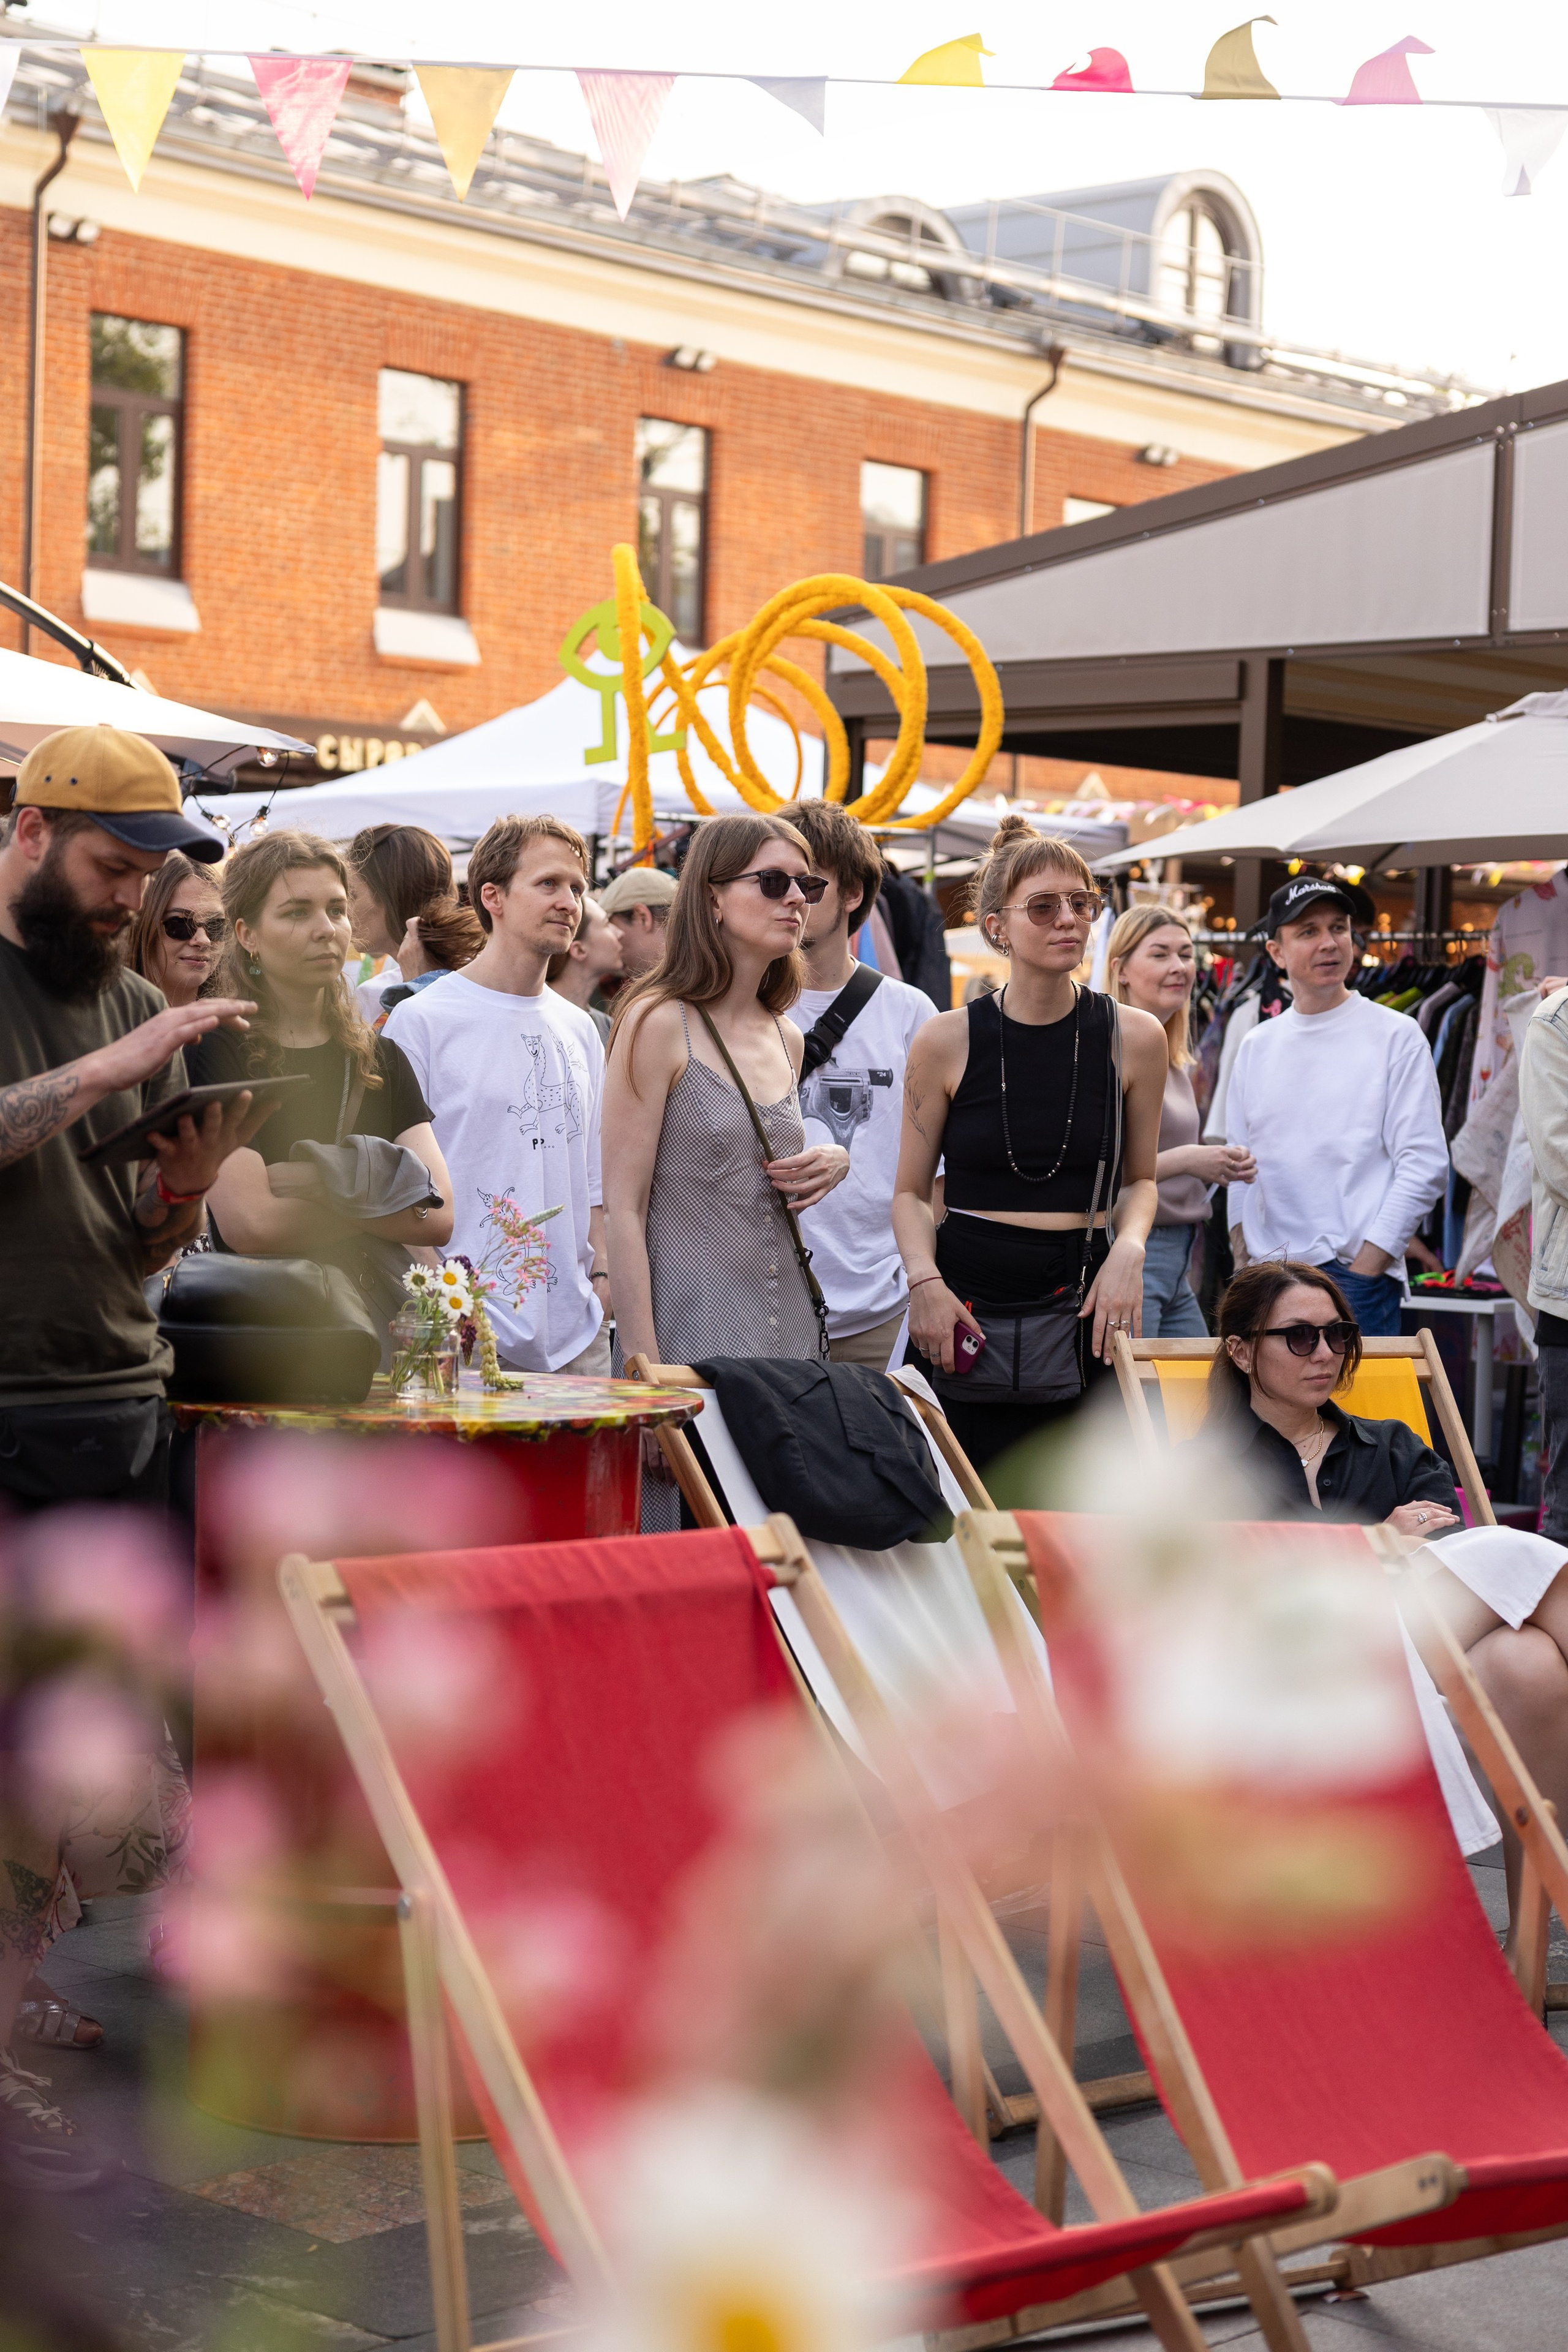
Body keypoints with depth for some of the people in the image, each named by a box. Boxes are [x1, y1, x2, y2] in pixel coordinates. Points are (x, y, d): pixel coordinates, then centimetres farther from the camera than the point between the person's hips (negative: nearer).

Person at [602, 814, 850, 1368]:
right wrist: (642, 1364, -17)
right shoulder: (658, 1023, -8)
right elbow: (623, 1208, -11)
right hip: (690, 1341, -6)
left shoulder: (787, 1039, 13)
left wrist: (833, 1163, 5)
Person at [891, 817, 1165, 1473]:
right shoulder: (946, 1042, 0)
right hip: (963, 1310, -1)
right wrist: (925, 1280, -10)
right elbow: (911, 1191, 8)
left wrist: (1129, 1248, -5)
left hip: (1082, 1303, 1)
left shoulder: (1133, 1037, 3)